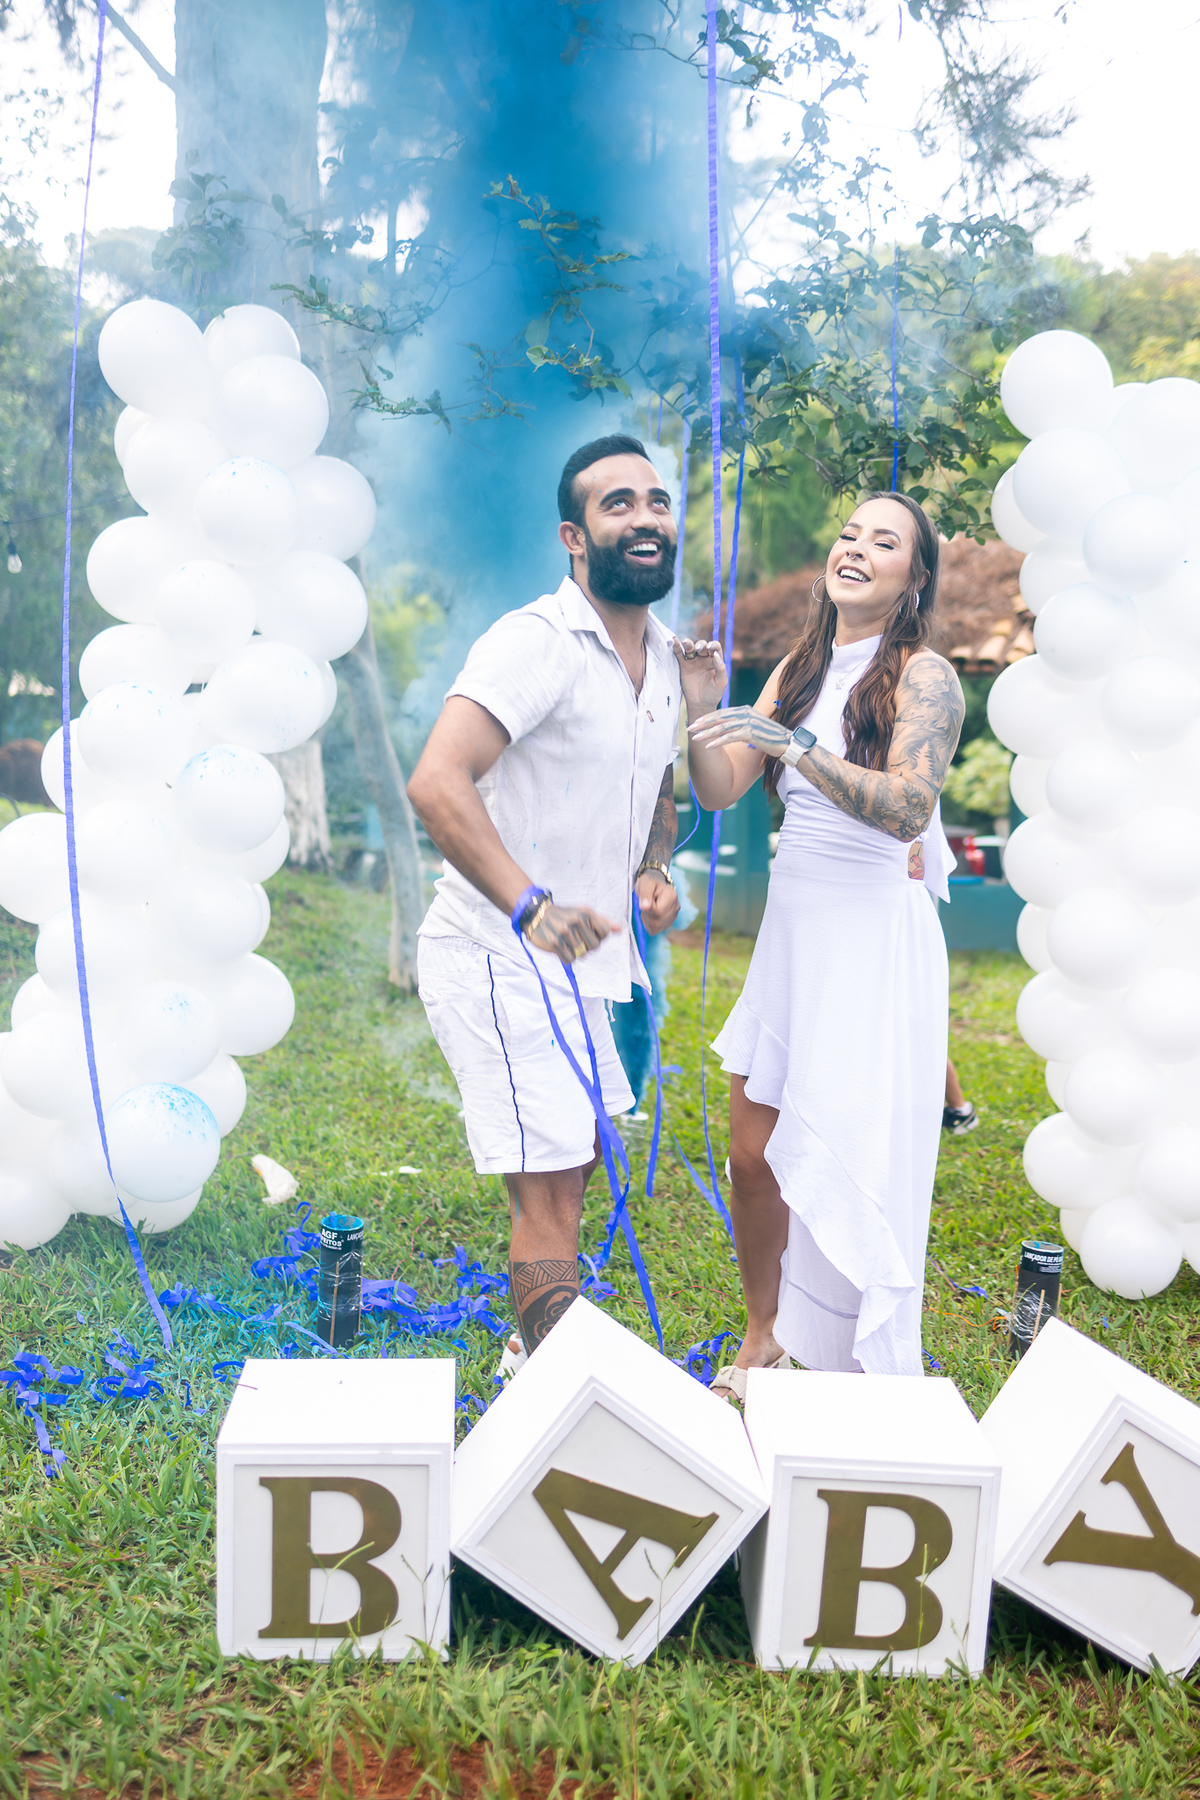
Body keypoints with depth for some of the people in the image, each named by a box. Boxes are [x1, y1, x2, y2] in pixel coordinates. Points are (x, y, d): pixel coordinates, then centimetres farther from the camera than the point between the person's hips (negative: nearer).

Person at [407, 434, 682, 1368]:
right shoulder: (538, 642, -20)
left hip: (567, 957, 10)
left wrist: (655, 868, 4)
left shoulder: (665, 654, 10)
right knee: (552, 1191, -6)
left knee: (569, 1164, 22)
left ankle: (536, 1353, 43)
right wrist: (532, 906, -37)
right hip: (501, 957, -10)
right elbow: (437, 783, -31)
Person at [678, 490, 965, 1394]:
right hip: (791, 929, 6)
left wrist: (791, 745, -31)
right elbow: (720, 791, 5)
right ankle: (764, 1338, 31)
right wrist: (704, 712, -12)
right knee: (753, 1156, 10)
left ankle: (864, 1370, 18)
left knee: (853, 1170, -2)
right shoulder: (799, 670, 12)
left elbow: (908, 807, -23)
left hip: (876, 939, -6)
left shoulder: (924, 675, -7)